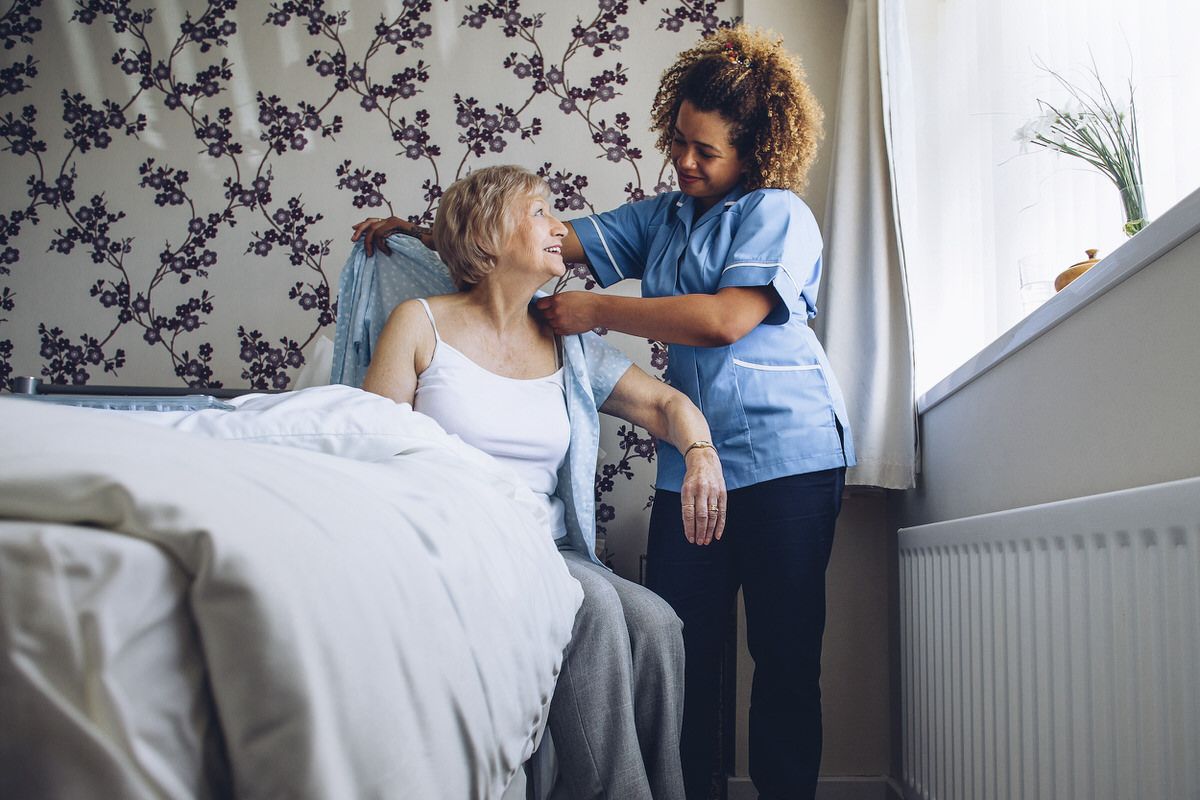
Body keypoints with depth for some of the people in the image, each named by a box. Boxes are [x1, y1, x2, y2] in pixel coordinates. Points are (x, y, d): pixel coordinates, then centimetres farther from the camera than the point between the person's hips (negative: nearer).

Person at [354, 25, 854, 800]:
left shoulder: (778, 214, -1)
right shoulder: (662, 217, 19)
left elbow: (725, 320, -16)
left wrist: (598, 311, -10)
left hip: (787, 454, -5)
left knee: (785, 653, -1)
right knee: (681, 646, 0)